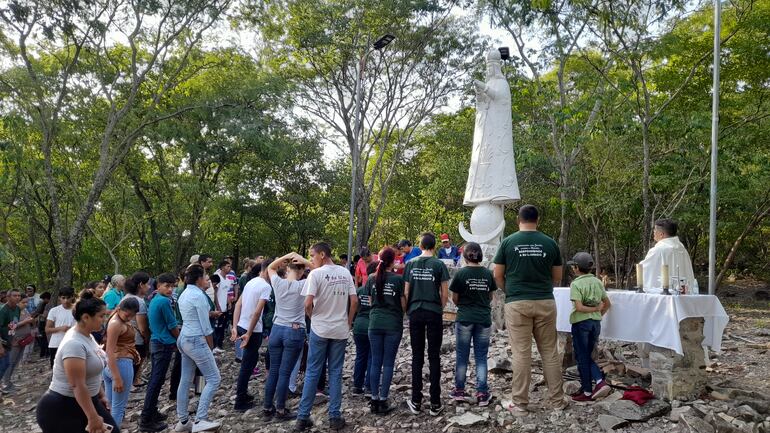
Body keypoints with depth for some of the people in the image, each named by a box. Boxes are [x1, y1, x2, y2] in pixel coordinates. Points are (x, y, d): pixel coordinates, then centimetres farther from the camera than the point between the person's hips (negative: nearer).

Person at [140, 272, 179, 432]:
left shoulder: (154, 300, 11)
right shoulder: (164, 301, -18)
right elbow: (172, 326, -13)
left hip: (155, 342, 10)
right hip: (164, 344, -10)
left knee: (154, 379, 15)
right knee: (157, 382, -5)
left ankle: (151, 412, 24)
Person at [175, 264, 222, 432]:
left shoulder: (184, 294, 10)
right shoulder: (199, 295, -18)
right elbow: (205, 326, -15)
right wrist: (210, 346, -5)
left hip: (184, 339, 10)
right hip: (196, 341, -10)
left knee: (185, 380, 13)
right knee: (214, 379, -3)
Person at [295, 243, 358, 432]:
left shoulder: (316, 274, -11)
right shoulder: (345, 273, 3)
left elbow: (308, 304, -17)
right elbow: (354, 301, 2)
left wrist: (313, 317, 3)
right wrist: (348, 322, 11)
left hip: (319, 329, -3)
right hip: (340, 330, 3)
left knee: (312, 373, 6)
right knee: (335, 373, 9)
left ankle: (303, 417, 11)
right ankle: (335, 417, 12)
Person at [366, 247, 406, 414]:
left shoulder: (372, 278, 1)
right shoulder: (398, 279, -8)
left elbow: (370, 301, 9)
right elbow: (404, 304, -4)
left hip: (375, 323, 3)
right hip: (393, 325, -3)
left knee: (376, 362, 9)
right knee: (388, 363, 4)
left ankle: (374, 401, 14)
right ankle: (383, 402, 7)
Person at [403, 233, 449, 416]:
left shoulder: (410, 264, 3)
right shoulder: (439, 265, -3)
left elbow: (406, 291, 4)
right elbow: (445, 294, -3)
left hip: (415, 313, 2)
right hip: (434, 313, -2)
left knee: (417, 356, 9)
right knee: (434, 357, 5)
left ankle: (416, 402, 14)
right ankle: (435, 404, 8)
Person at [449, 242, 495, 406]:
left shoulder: (461, 273, -8)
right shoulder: (488, 273, 0)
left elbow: (454, 299, -1)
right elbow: (490, 296, 9)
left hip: (465, 319, -2)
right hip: (484, 319, 2)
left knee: (462, 356, 10)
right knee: (481, 357, 8)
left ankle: (459, 391, 18)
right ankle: (482, 393, 6)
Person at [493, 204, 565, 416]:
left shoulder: (508, 242, -3)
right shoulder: (550, 243, 2)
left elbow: (498, 276, 1)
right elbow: (557, 277, 10)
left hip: (517, 304, -2)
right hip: (545, 303, 2)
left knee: (521, 354, 2)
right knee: (550, 352, 11)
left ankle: (519, 404, 8)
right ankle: (557, 400, 20)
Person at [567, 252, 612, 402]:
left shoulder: (576, 284, -12)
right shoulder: (597, 282, 7)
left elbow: (579, 307, -21)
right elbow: (607, 304, 11)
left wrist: (595, 308, -10)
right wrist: (598, 314, 13)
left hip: (581, 323, -6)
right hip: (596, 323, 6)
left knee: (582, 357, 5)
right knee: (587, 356, 18)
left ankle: (587, 392, 12)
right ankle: (600, 382, 1)